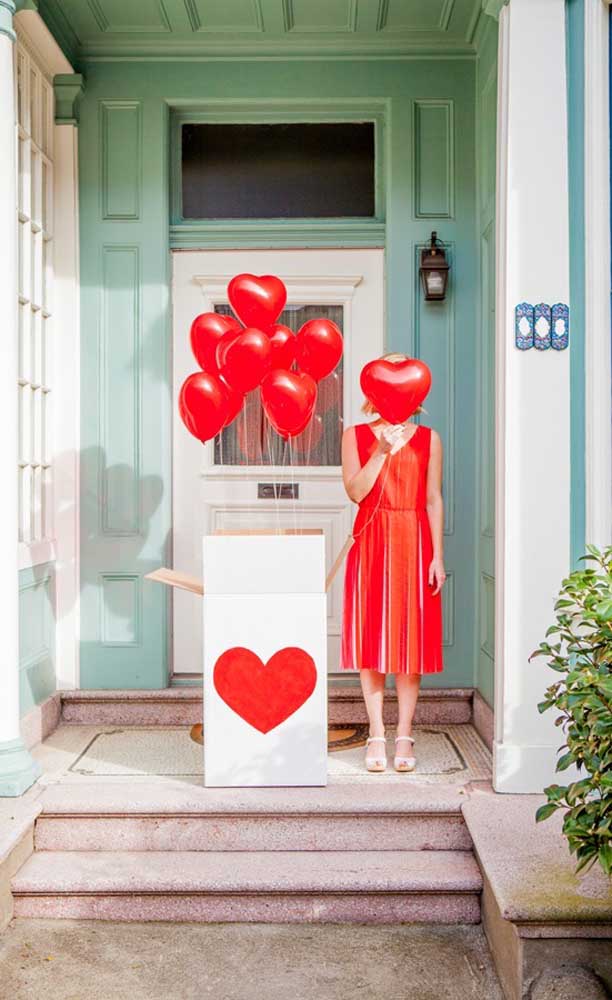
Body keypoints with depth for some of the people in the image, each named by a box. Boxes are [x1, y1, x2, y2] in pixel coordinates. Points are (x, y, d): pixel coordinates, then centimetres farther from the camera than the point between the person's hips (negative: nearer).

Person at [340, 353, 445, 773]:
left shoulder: (428, 438, 7)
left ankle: (404, 737, 11)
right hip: (372, 544, 0)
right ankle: (377, 736, 11)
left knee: (412, 638, 2)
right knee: (372, 640, 1)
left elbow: (433, 500, 4)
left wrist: (438, 556, -1)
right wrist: (383, 451, -16)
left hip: (415, 544, 0)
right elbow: (355, 491, -7)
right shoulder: (357, 435, 5)